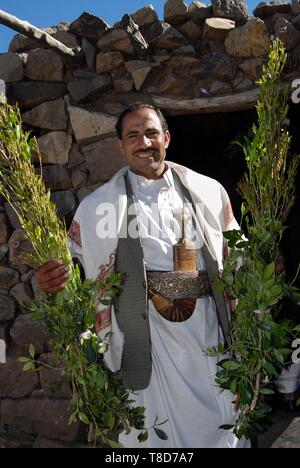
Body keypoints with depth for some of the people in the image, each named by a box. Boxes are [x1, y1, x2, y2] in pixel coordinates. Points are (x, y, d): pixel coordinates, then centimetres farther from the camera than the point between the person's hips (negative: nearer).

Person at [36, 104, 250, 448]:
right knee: (157, 428, 9)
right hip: (146, 332, -2)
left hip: (208, 324, 2)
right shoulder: (100, 205, 0)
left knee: (219, 422, 15)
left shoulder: (208, 191, 4)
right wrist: (50, 281, -18)